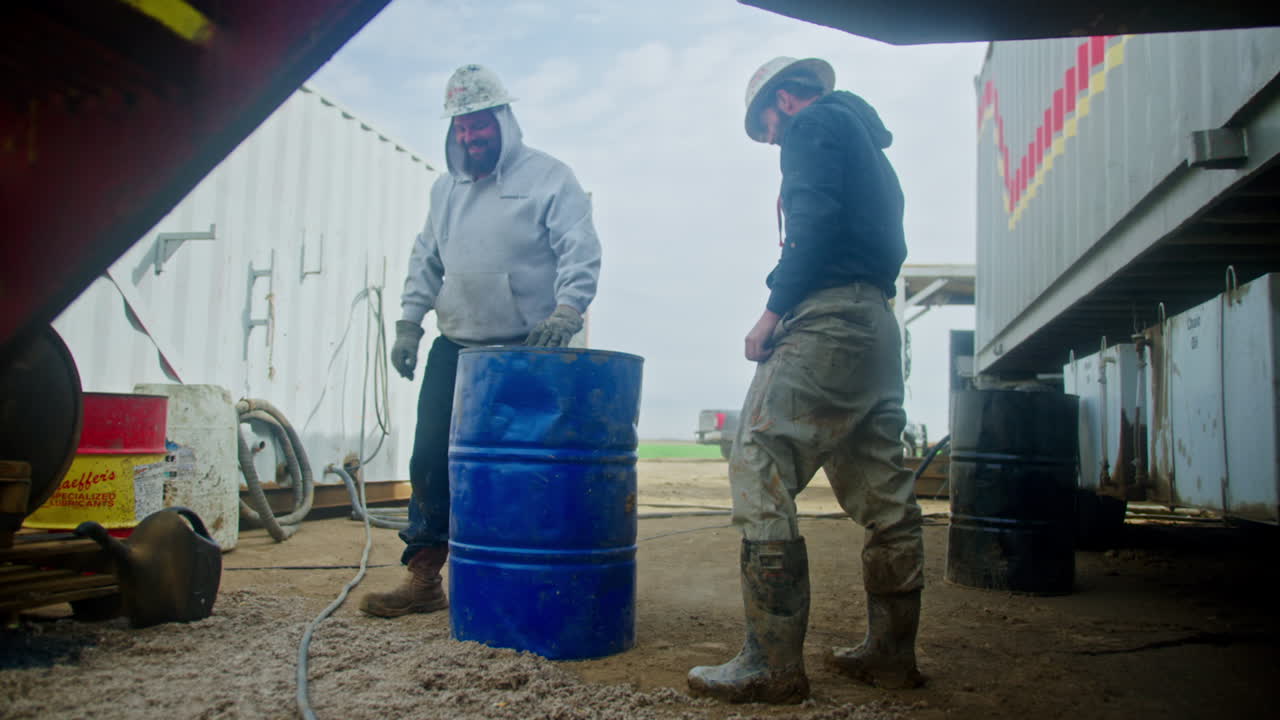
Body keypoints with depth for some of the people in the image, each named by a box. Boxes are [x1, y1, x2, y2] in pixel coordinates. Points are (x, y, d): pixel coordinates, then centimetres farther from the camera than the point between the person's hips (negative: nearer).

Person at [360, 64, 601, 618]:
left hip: (526, 350, -5)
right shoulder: (446, 189, 18)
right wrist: (408, 323, 13)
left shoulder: (548, 177, -1)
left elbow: (581, 250, -10)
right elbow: (425, 261, 22)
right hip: (455, 348, 6)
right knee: (431, 459, 3)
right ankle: (423, 578, 14)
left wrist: (566, 311, -24)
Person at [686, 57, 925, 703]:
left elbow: (814, 220, -15)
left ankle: (773, 664, -13)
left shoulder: (813, 125, 3)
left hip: (828, 316, -10)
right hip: (879, 326, 10)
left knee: (759, 471, -13)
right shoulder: (864, 138, 30)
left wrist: (774, 308, -13)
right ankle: (890, 651, 18)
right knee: (882, 496, 10)